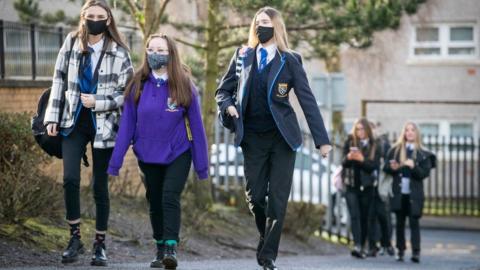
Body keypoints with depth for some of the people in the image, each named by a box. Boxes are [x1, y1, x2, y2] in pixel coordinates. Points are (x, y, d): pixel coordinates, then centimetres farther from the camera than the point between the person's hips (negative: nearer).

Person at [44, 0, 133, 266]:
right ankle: (75, 238, 1)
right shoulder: (71, 43, 3)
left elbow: (127, 92, -2)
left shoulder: (119, 53, -3)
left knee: (100, 186, 3)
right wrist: (52, 116, 4)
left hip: (103, 125, -1)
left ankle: (100, 245, 14)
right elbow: (59, 80, 8)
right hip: (74, 122, 1)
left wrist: (97, 102, -14)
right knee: (70, 178, -13)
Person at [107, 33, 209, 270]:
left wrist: (202, 165, -3)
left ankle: (171, 249, -20)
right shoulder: (138, 85, -4)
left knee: (170, 199, -17)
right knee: (155, 203, 13)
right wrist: (115, 162, -6)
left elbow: (196, 126, -4)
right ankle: (160, 249, 27)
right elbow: (127, 125, -3)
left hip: (177, 154, -3)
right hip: (148, 155, 3)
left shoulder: (184, 86, -8)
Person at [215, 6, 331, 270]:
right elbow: (223, 90, 14)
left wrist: (322, 139, -11)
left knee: (278, 199, -5)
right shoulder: (242, 56, 6)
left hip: (282, 137, -2)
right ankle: (267, 237, 29)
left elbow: (307, 100, -5)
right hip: (253, 138, 2)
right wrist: (228, 106, -10)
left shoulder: (290, 61, -2)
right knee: (254, 196, 2)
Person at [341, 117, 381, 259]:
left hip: (367, 187, 1)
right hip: (351, 185, -1)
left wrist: (362, 159, -26)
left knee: (364, 218, 5)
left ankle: (362, 247, 14)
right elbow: (343, 162, 1)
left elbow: (375, 166, -9)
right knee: (355, 215, -15)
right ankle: (357, 246, -27)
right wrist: (348, 157, -22)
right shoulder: (350, 143, 4)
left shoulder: (375, 147, 2)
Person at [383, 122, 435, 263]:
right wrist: (392, 168, -13)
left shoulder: (423, 154, 1)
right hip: (399, 192, 2)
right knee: (399, 222, 7)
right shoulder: (395, 150, 6)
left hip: (414, 193, -2)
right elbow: (385, 167, 8)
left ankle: (416, 252, -12)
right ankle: (400, 250, 15)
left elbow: (425, 173, -4)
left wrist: (413, 167, -20)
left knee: (414, 222, -8)